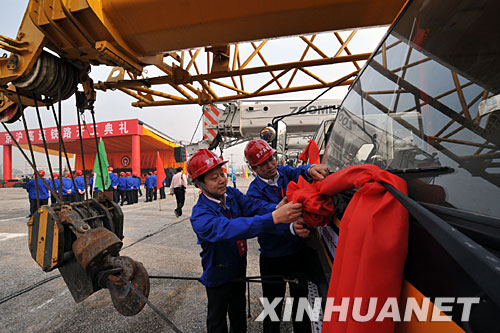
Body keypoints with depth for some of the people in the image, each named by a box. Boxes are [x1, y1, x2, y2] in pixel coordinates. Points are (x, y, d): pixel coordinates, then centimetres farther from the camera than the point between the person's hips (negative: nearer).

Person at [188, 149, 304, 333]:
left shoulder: (232, 194, -13)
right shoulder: (200, 216, -33)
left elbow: (254, 205, -25)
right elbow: (231, 229, -49)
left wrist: (277, 207, -47)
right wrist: (274, 217, -59)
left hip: (238, 269, 6)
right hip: (218, 276, -5)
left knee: (239, 313, 29)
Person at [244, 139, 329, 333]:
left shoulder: (284, 172, -3)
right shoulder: (255, 191, -16)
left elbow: (298, 172, -23)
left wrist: (310, 170, -46)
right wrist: (291, 227, -47)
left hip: (298, 250, 4)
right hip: (273, 257, -3)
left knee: (300, 295, 24)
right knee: (273, 302, 17)